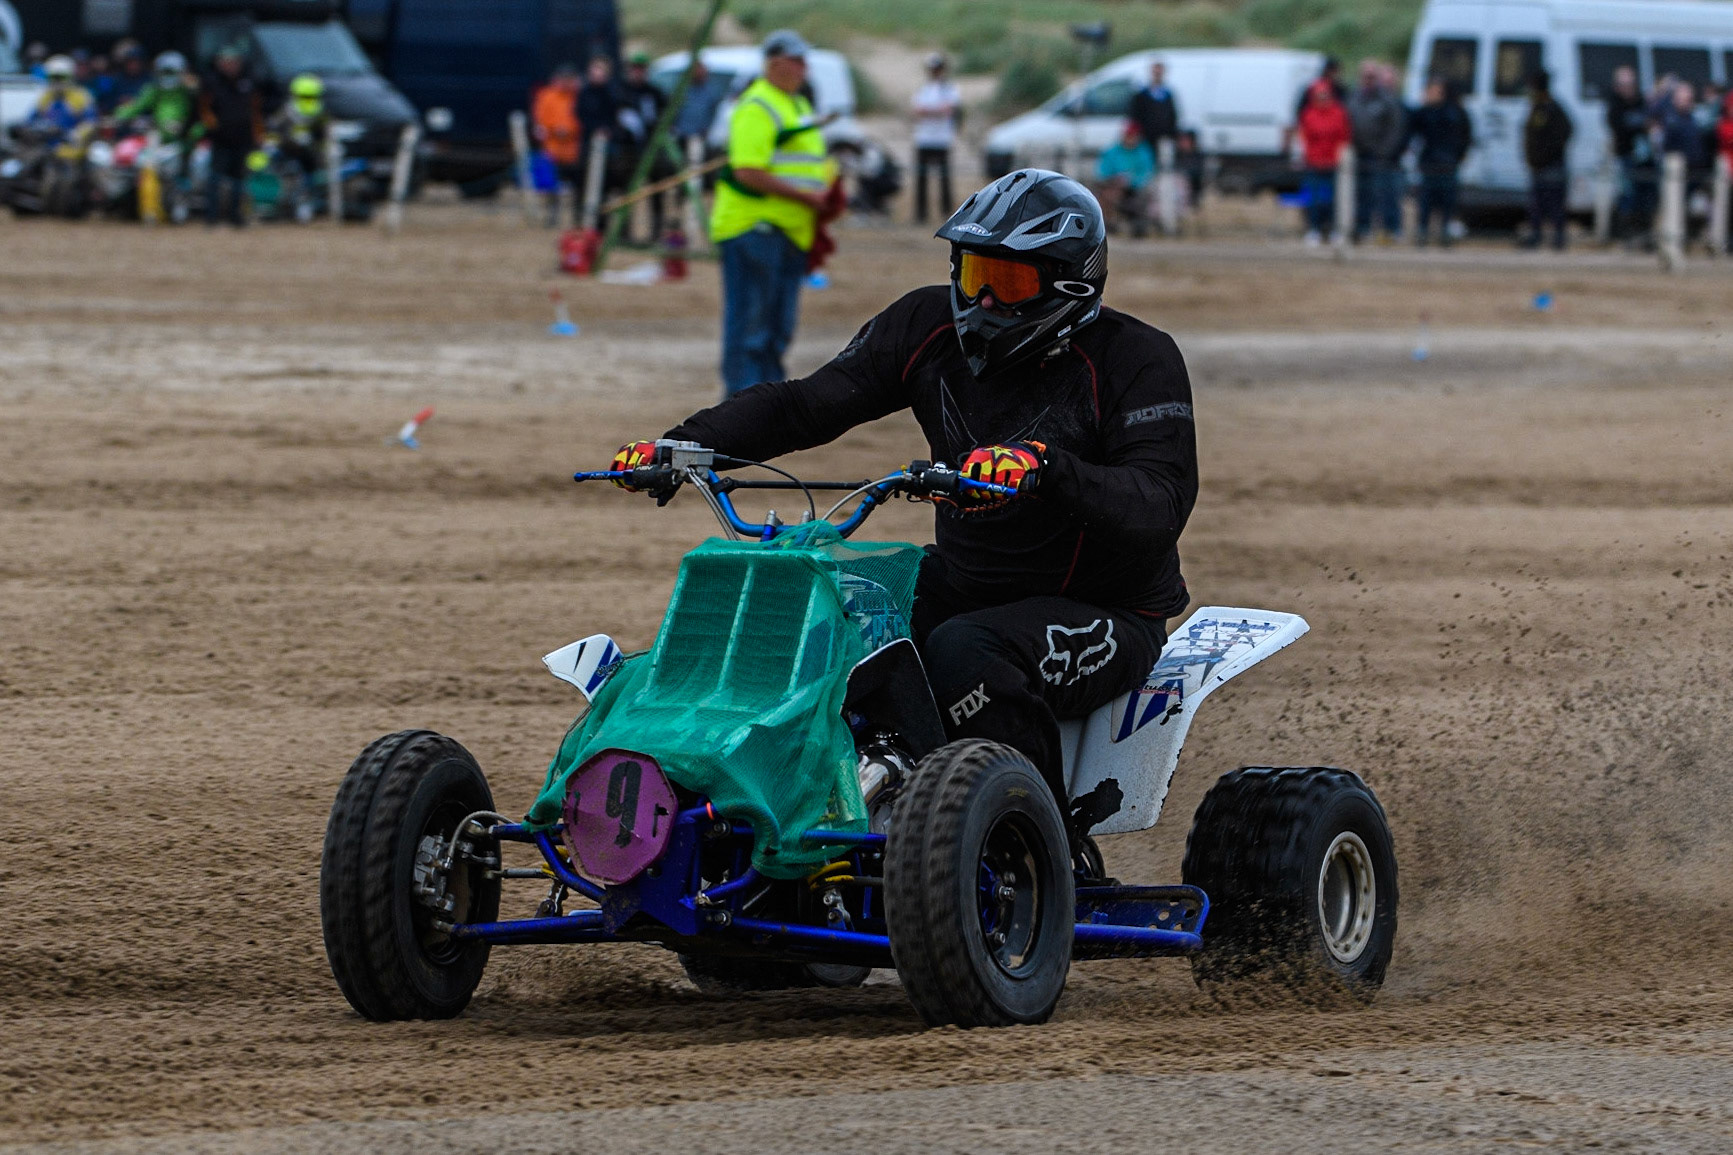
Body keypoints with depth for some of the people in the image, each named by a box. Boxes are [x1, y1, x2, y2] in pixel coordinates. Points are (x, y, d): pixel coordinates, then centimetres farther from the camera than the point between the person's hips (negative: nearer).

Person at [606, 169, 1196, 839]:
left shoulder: (1136, 358, -16)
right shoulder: (930, 327, 1)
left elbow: (1161, 507, -29)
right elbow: (810, 404, -1)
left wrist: (1047, 467, -48)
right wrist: (684, 444, -17)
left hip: (1105, 609, -7)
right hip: (964, 581, 7)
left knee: (962, 652, -35)